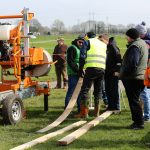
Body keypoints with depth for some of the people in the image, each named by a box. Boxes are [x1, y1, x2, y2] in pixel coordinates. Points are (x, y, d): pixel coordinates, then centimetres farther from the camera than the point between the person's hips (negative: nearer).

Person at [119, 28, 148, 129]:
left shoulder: (134, 46, -17)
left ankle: (139, 123, -2)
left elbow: (132, 63, -26)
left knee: (134, 101, -5)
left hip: (133, 78, -10)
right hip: (140, 76, 10)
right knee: (135, 100, 17)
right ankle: (137, 121, 22)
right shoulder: (142, 43, 16)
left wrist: (123, 73, -14)